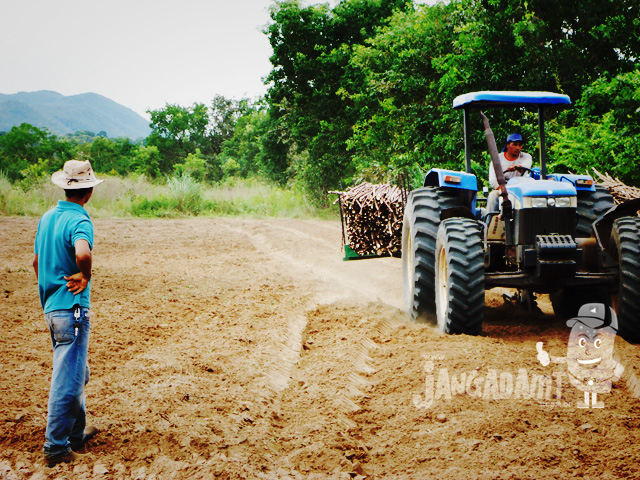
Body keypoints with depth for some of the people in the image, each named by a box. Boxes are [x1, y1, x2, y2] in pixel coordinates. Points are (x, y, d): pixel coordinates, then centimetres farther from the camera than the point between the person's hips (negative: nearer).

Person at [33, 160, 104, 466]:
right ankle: (56, 447, 1)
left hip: (50, 307, 9)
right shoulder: (79, 221, -17)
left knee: (76, 373, 21)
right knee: (67, 380, -3)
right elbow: (82, 252, -38)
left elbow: (37, 262, 19)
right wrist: (85, 275, -19)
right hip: (72, 309, -9)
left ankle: (75, 433, 31)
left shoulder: (47, 217, 10)